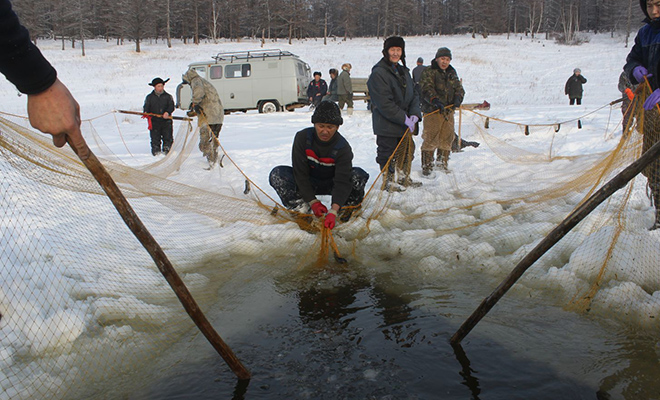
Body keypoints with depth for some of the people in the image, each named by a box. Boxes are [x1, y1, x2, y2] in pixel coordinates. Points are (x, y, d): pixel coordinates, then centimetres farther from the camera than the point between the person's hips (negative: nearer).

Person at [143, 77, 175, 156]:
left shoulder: (168, 96, 10)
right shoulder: (149, 97, 12)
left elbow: (171, 106, -2)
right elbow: (146, 107, 5)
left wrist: (167, 112, -22)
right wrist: (146, 113, -18)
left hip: (166, 121, 0)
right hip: (154, 121, 0)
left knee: (168, 137, -5)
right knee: (155, 139, -2)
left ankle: (166, 150, 8)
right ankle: (156, 151, 7)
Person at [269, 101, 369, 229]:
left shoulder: (343, 147, -24)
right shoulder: (302, 138, -20)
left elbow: (342, 181, -32)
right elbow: (300, 174, -20)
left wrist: (333, 212, -46)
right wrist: (313, 202, -28)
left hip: (331, 184, -1)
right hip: (307, 184, 1)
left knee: (359, 175, -30)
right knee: (277, 174, -26)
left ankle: (346, 212, -10)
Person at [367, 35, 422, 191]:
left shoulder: (404, 71, 12)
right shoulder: (378, 73, -14)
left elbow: (413, 94, 12)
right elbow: (384, 103, -21)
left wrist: (414, 114, -8)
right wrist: (404, 118, -21)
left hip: (406, 122, 8)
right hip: (386, 124, -8)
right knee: (387, 153, 2)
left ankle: (405, 178, 34)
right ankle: (388, 182, 17)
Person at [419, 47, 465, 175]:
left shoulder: (452, 73, 17)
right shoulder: (428, 72, -2)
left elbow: (459, 88, 13)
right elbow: (427, 89, -15)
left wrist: (458, 98, -9)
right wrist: (435, 100, -31)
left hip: (448, 110, 6)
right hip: (432, 111, -6)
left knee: (447, 139, 10)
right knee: (430, 139, -7)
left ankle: (443, 164, 24)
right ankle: (426, 166, 1)